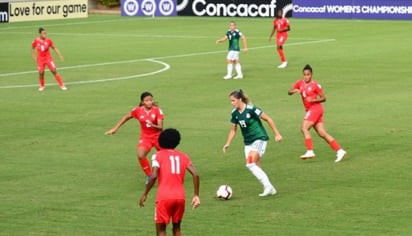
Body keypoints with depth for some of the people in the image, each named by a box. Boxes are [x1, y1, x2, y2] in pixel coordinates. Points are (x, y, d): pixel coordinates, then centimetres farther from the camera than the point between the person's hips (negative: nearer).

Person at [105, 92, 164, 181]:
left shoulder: (157, 110, -14)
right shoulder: (138, 110, -9)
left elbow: (160, 127, -18)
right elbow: (126, 117, 7)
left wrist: (153, 125, -40)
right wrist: (115, 128, 7)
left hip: (158, 136, 0)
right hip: (145, 137, 0)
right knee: (140, 155, -27)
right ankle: (149, 176, -8)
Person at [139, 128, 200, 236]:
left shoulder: (158, 155, 1)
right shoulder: (183, 156, 13)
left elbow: (153, 176, -13)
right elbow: (195, 175, 1)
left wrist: (145, 194, -5)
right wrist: (196, 195, 5)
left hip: (164, 197, -4)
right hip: (180, 197, 4)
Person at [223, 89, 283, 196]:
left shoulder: (251, 109, -19)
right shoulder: (235, 113, 2)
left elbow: (268, 119, -13)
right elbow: (233, 130, 14)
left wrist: (277, 134, -12)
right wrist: (228, 143, 3)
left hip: (259, 139, -7)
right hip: (248, 142, 7)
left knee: (250, 164, -21)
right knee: (256, 167, 3)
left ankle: (267, 186, -14)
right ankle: (269, 189, 13)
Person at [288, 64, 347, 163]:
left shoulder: (315, 85, -9)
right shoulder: (300, 83, 8)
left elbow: (324, 98, -6)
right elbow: (289, 92, 9)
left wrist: (313, 100, -21)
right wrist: (294, 91, -13)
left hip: (315, 108, -7)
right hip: (309, 110, 7)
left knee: (304, 128, -18)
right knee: (322, 133, 2)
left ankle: (310, 151, -19)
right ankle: (339, 150, 3)